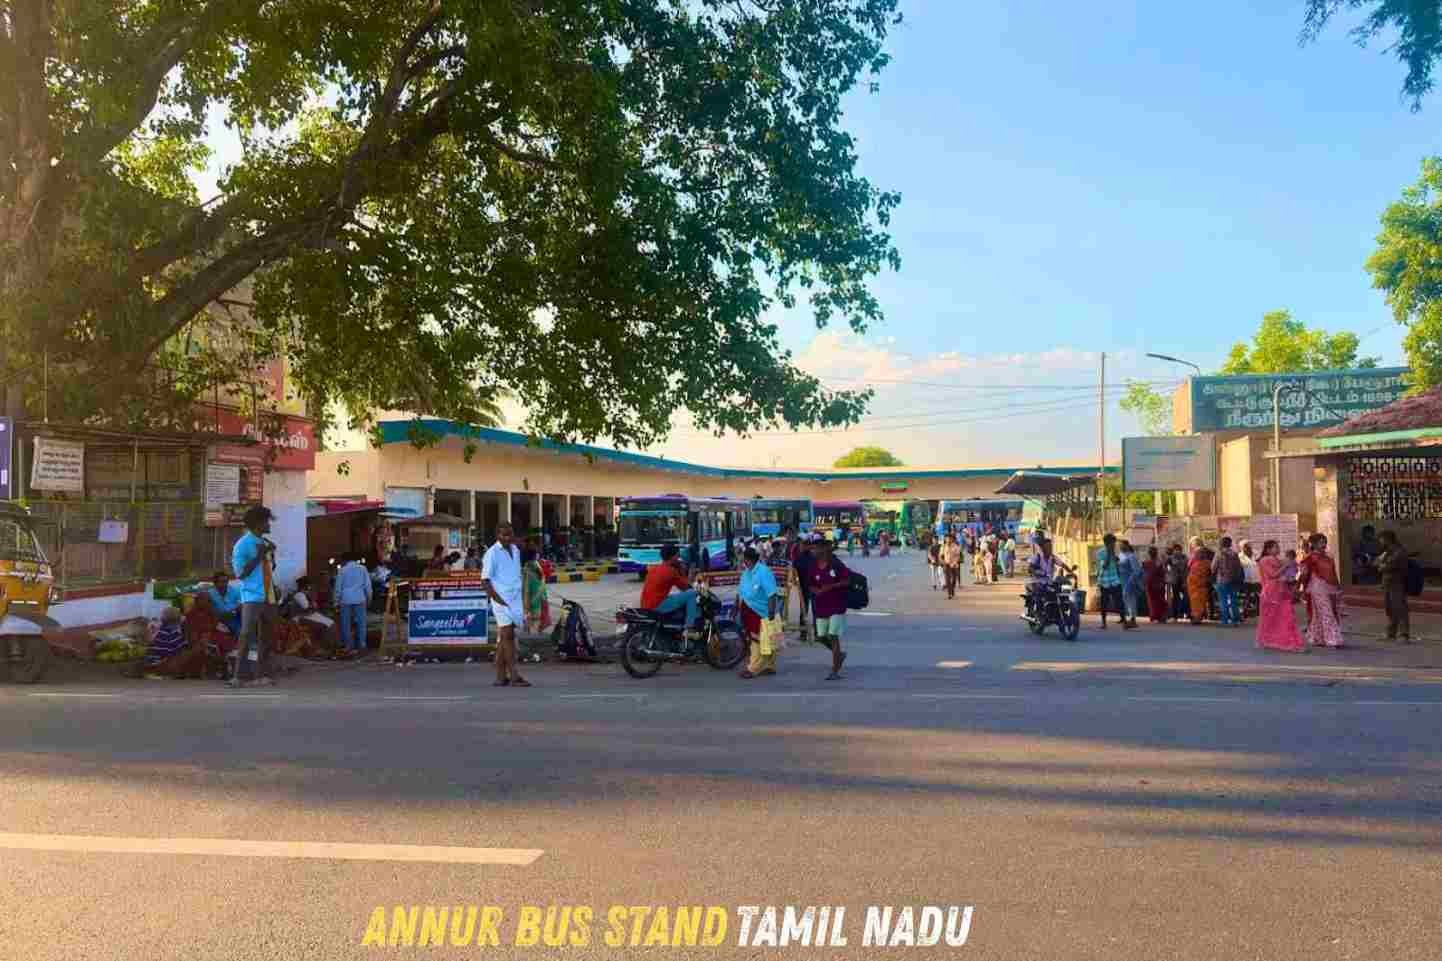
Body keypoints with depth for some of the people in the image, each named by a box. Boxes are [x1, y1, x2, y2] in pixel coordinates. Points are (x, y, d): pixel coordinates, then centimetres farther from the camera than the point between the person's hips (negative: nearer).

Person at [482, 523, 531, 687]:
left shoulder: (515, 550, 14)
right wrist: (498, 599, -15)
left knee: (503, 638, 8)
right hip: (501, 600, -7)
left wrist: (522, 600, 16)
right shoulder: (492, 553, -7)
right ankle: (514, 675, -13)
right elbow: (485, 581, -9)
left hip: (515, 599, 7)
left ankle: (500, 676, 10)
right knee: (508, 635, -11)